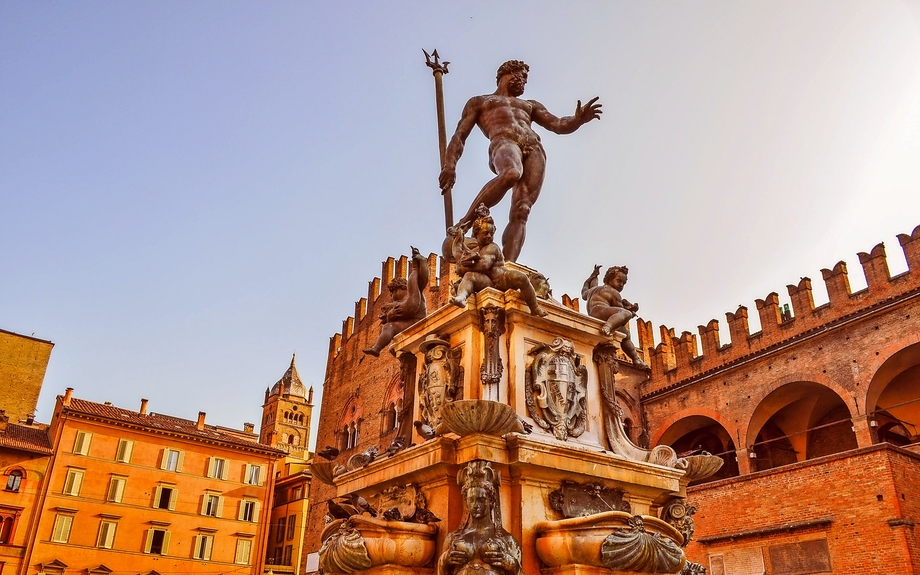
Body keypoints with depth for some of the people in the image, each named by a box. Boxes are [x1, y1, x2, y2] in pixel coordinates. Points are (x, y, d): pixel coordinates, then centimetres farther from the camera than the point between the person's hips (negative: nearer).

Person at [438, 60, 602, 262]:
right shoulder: (479, 102, 28)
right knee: (511, 173, -41)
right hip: (504, 142, -4)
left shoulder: (530, 105, 39)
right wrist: (450, 165, -4)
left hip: (534, 148, 4)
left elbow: (558, 125, 24)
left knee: (521, 210, -19)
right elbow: (459, 135, 15)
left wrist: (578, 119, 0)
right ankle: (466, 221, -29)